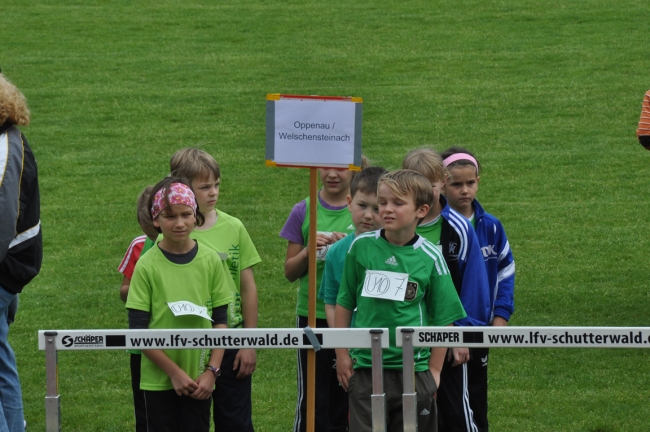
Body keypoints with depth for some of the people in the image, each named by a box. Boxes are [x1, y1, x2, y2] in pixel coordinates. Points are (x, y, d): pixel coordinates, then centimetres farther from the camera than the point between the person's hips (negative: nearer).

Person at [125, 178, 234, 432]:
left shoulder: (210, 261, 0)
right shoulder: (147, 266, -7)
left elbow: (221, 321, 5)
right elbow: (138, 330, -7)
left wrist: (212, 371, -5)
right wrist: (174, 372, -12)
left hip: (199, 382, 2)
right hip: (158, 380, -2)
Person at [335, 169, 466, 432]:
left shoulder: (430, 257, -3)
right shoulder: (361, 247, -1)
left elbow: (443, 319, 1)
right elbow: (344, 303, 8)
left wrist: (434, 370, 0)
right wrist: (342, 354, 6)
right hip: (365, 365, 1)